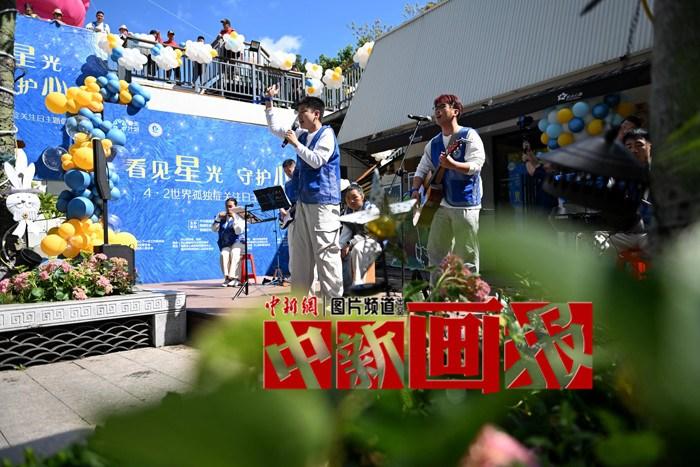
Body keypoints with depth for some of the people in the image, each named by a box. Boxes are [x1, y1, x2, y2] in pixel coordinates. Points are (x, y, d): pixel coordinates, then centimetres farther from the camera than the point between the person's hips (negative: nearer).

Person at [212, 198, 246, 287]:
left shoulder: (240, 217, 3)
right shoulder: (222, 216, 14)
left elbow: (238, 231, -12)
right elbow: (214, 229, 8)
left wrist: (235, 218, -19)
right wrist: (218, 218, -4)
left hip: (237, 242, -3)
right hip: (225, 244, 3)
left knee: (234, 253, -34)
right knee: (224, 254, -29)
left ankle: (233, 278, -36)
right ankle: (227, 277, -29)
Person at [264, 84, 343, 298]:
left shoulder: (326, 134, -4)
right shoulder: (302, 135, 17)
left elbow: (316, 160, -16)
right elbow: (274, 128, 27)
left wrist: (296, 144, -10)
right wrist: (269, 101, 23)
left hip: (322, 202, -8)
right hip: (303, 201, 8)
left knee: (326, 252, -10)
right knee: (300, 252, 9)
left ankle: (333, 299, -7)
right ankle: (298, 297, 16)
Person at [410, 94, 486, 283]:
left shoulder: (469, 136, -2)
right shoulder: (433, 143, 16)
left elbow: (475, 165, -15)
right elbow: (422, 170, 21)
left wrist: (451, 164, -30)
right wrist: (415, 190, 3)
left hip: (465, 204, -6)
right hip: (440, 204, 6)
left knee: (466, 256, -3)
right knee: (435, 252, 8)